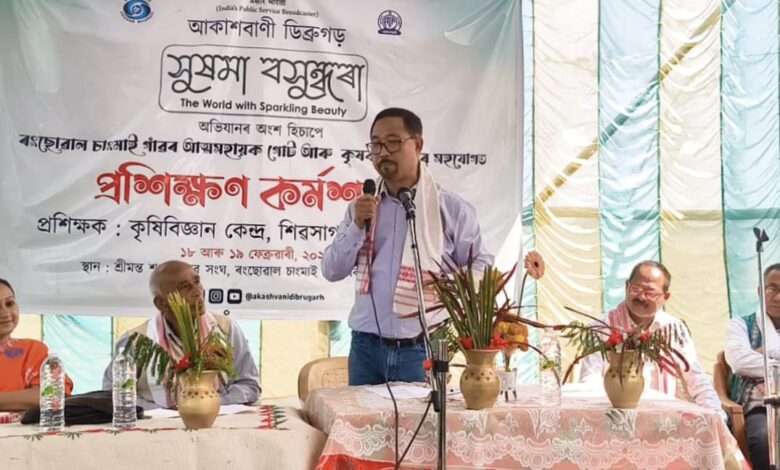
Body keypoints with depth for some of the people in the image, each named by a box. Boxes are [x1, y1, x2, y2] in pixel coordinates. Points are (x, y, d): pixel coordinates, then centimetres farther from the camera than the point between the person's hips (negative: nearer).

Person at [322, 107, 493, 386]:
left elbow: (482, 267, 5)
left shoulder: (451, 208, 1)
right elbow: (332, 271, 6)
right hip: (366, 346, 3)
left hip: (422, 349, -3)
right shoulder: (362, 207, 11)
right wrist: (357, 226, -8)